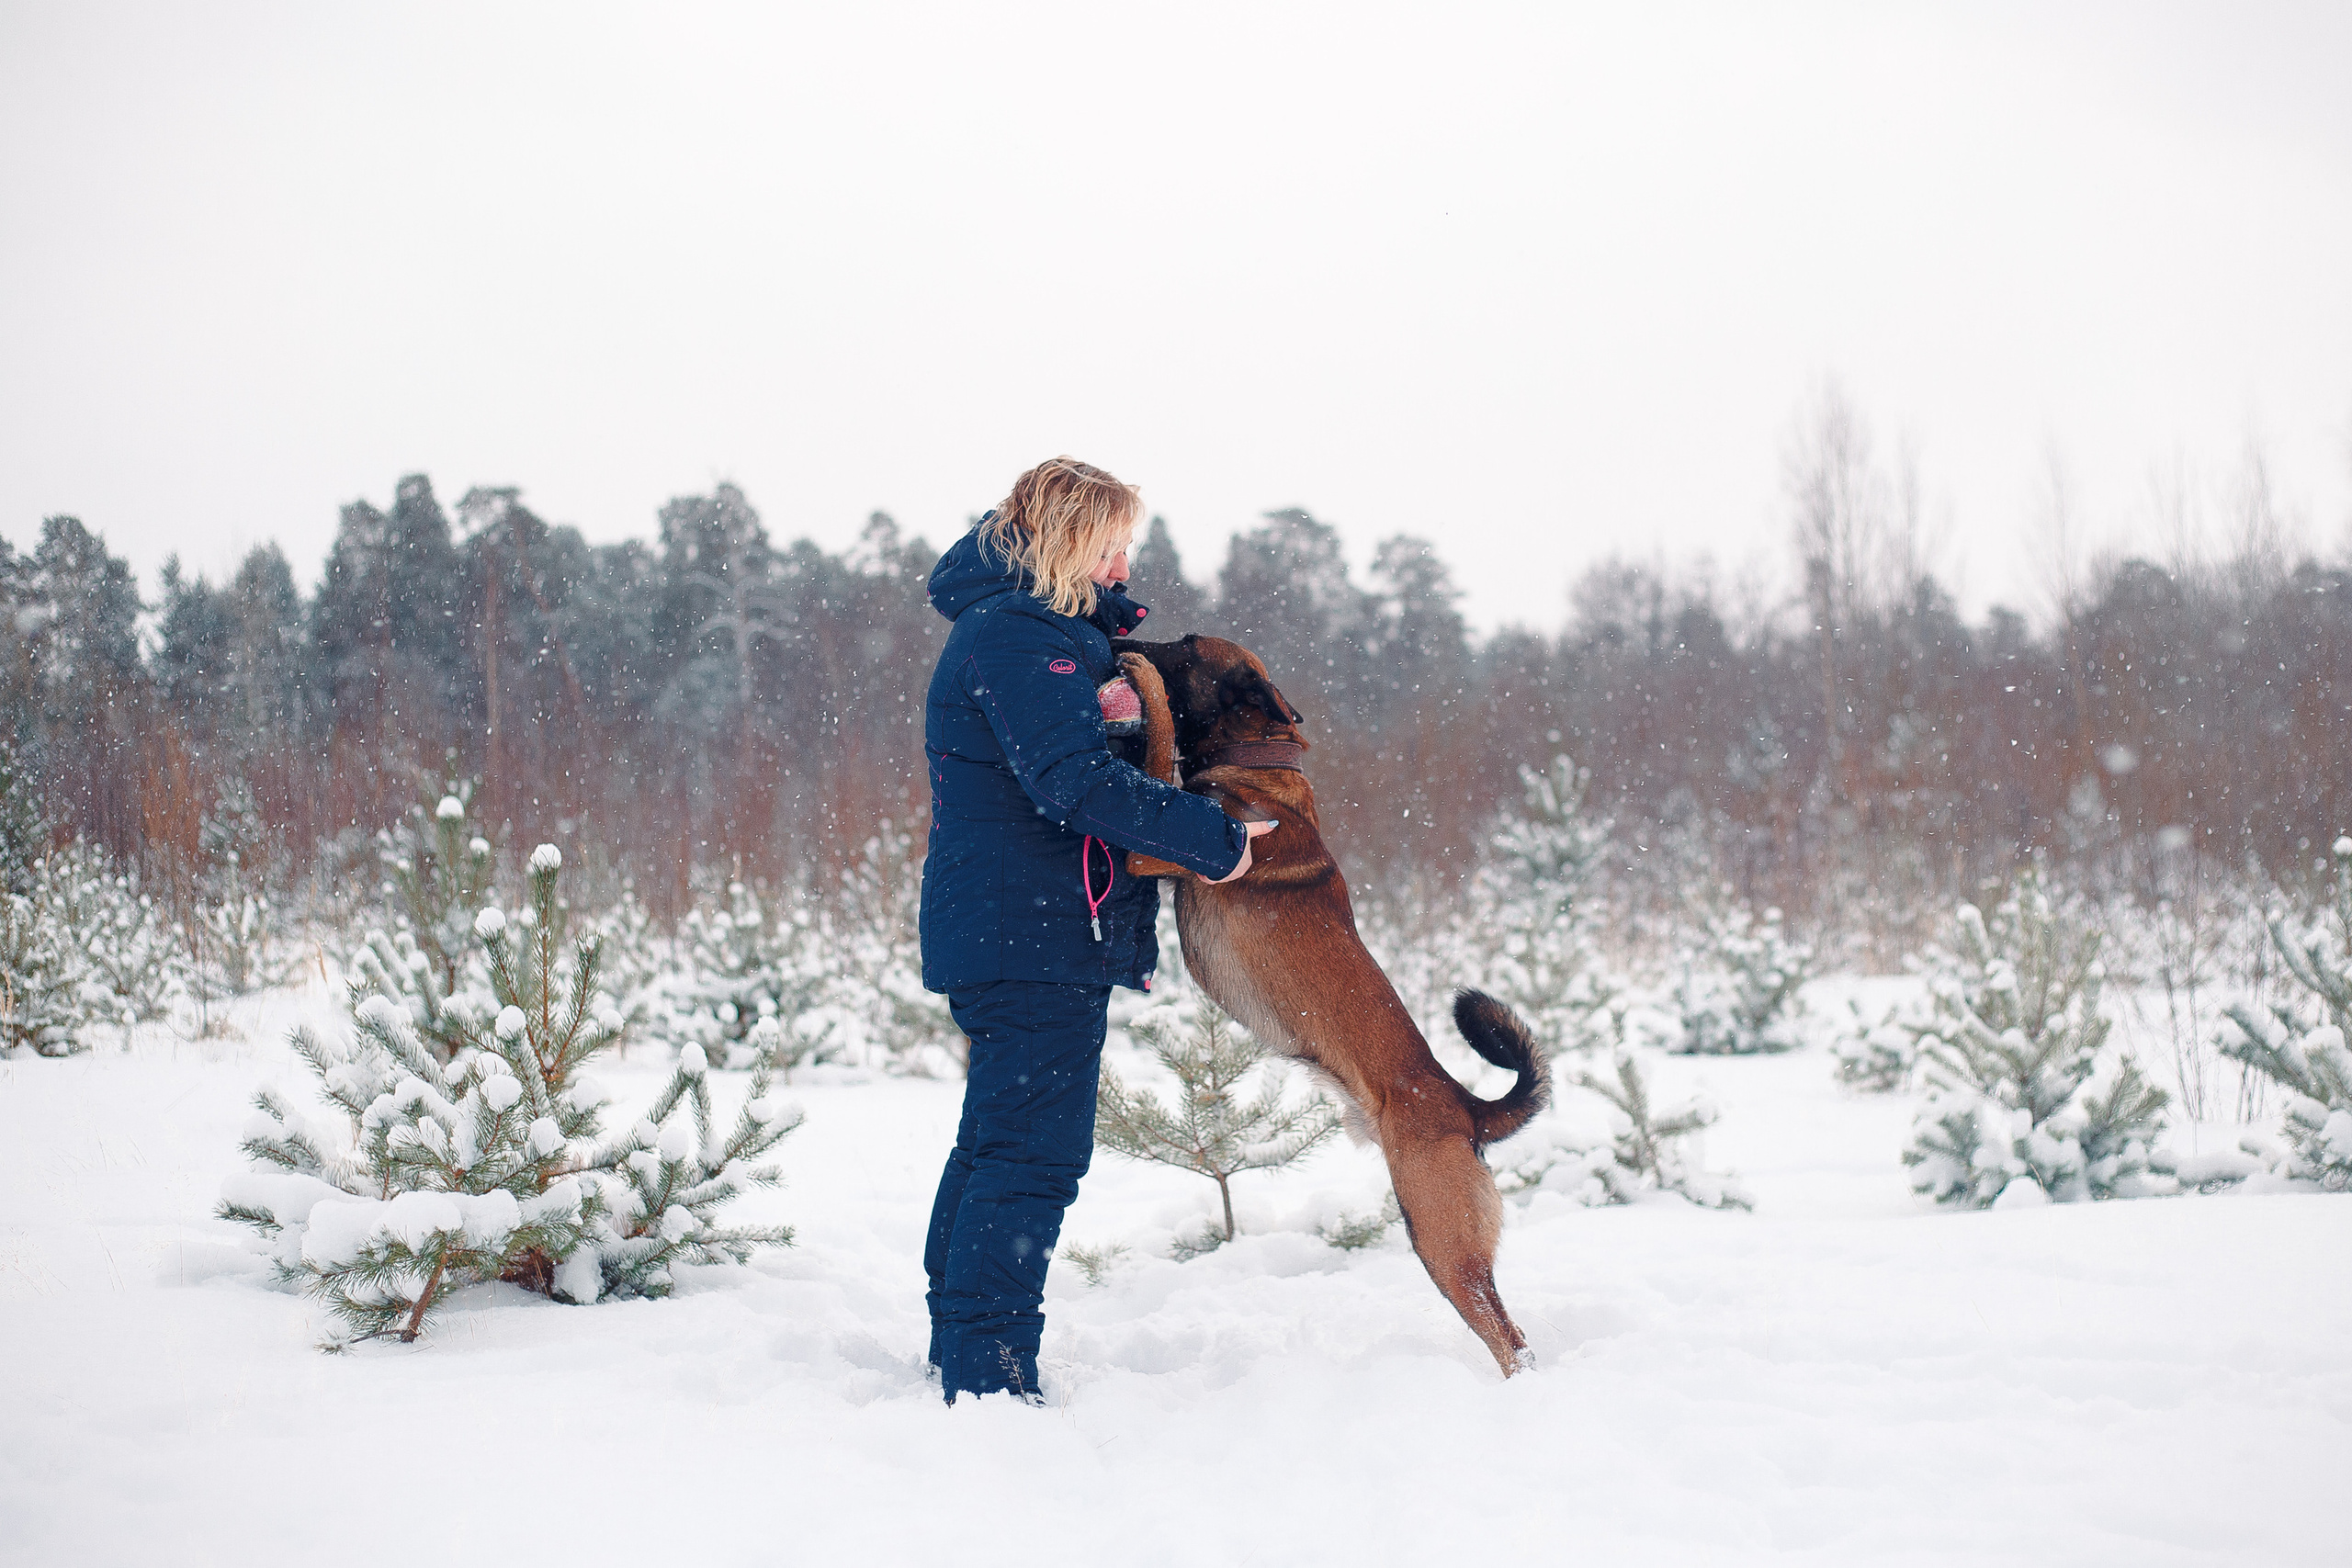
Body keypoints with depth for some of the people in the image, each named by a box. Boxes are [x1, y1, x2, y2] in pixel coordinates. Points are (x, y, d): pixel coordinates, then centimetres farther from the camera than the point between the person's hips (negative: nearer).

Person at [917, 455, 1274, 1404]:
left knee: (995, 1145, 17)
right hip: (1038, 934, -11)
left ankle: (959, 1360, 26)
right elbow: (1078, 782, -25)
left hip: (998, 932, 11)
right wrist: (1212, 842, -20)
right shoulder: (1015, 636, -15)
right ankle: (988, 1379, -8)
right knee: (1034, 1156, -10)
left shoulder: (1038, 631, 20)